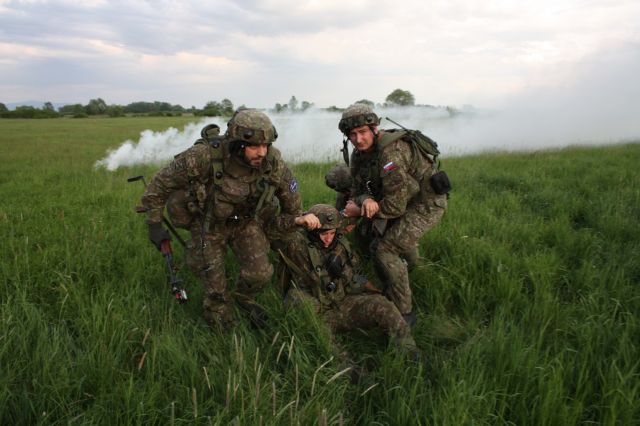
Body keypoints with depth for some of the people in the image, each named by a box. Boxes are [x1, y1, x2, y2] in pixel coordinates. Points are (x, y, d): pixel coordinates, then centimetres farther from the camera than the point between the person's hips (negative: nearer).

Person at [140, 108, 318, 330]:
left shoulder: (272, 161, -23)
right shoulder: (204, 156, -34)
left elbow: (289, 190, -1)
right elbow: (162, 182, -19)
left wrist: (296, 218, 8)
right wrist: (154, 223, -13)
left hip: (247, 222, 3)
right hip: (209, 223, -2)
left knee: (260, 273, -7)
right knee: (214, 284, 4)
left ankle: (243, 297, 29)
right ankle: (222, 323, 35)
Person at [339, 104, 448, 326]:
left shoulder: (391, 152, -31)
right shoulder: (359, 154, -2)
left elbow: (395, 206, -30)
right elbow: (357, 190, -1)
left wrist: (359, 211, -19)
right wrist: (366, 200, -25)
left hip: (427, 202, -9)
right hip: (403, 198, 9)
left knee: (384, 249, -18)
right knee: (365, 234, 10)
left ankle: (405, 313, -3)